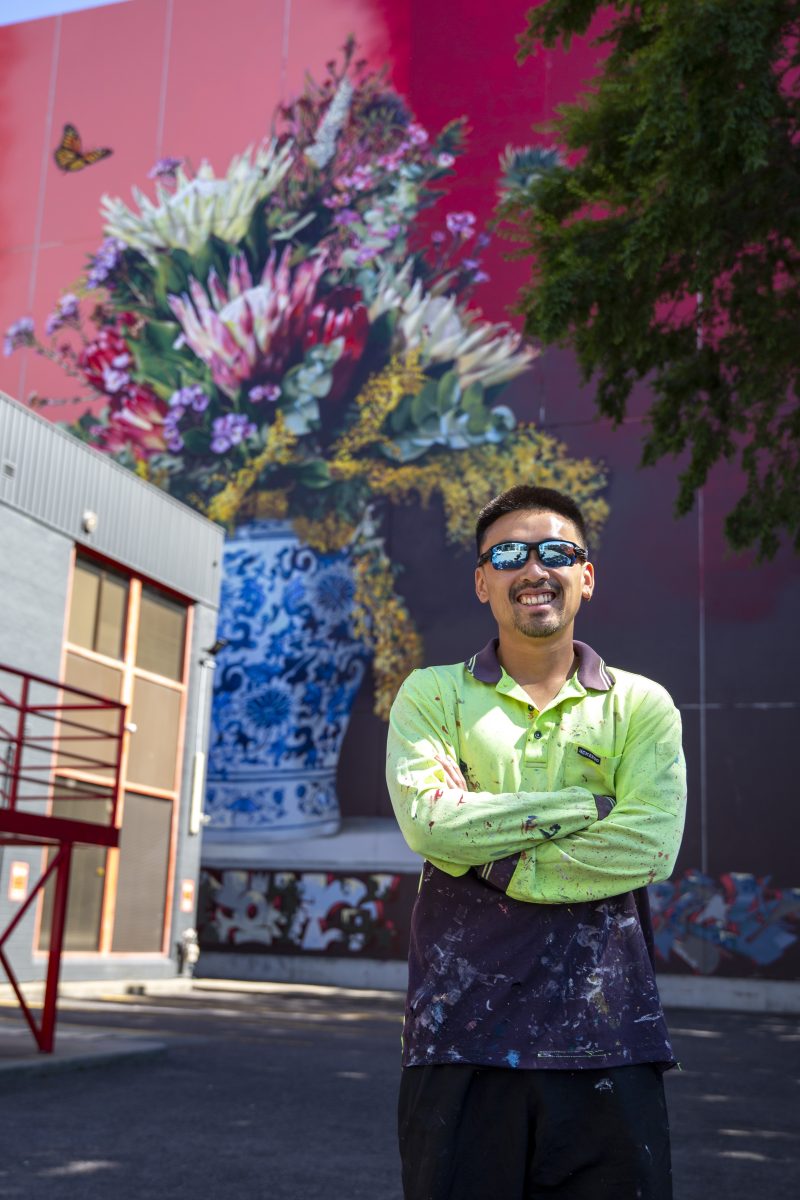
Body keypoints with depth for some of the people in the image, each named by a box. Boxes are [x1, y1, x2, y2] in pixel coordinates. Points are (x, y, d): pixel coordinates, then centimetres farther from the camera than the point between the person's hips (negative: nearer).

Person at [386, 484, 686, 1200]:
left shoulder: (641, 705, 7)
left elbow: (650, 847, -7)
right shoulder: (432, 695, 7)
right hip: (461, 1026, 0)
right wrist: (590, 804, -8)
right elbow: (427, 820, -10)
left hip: (605, 1030, 1)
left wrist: (492, 864, -10)